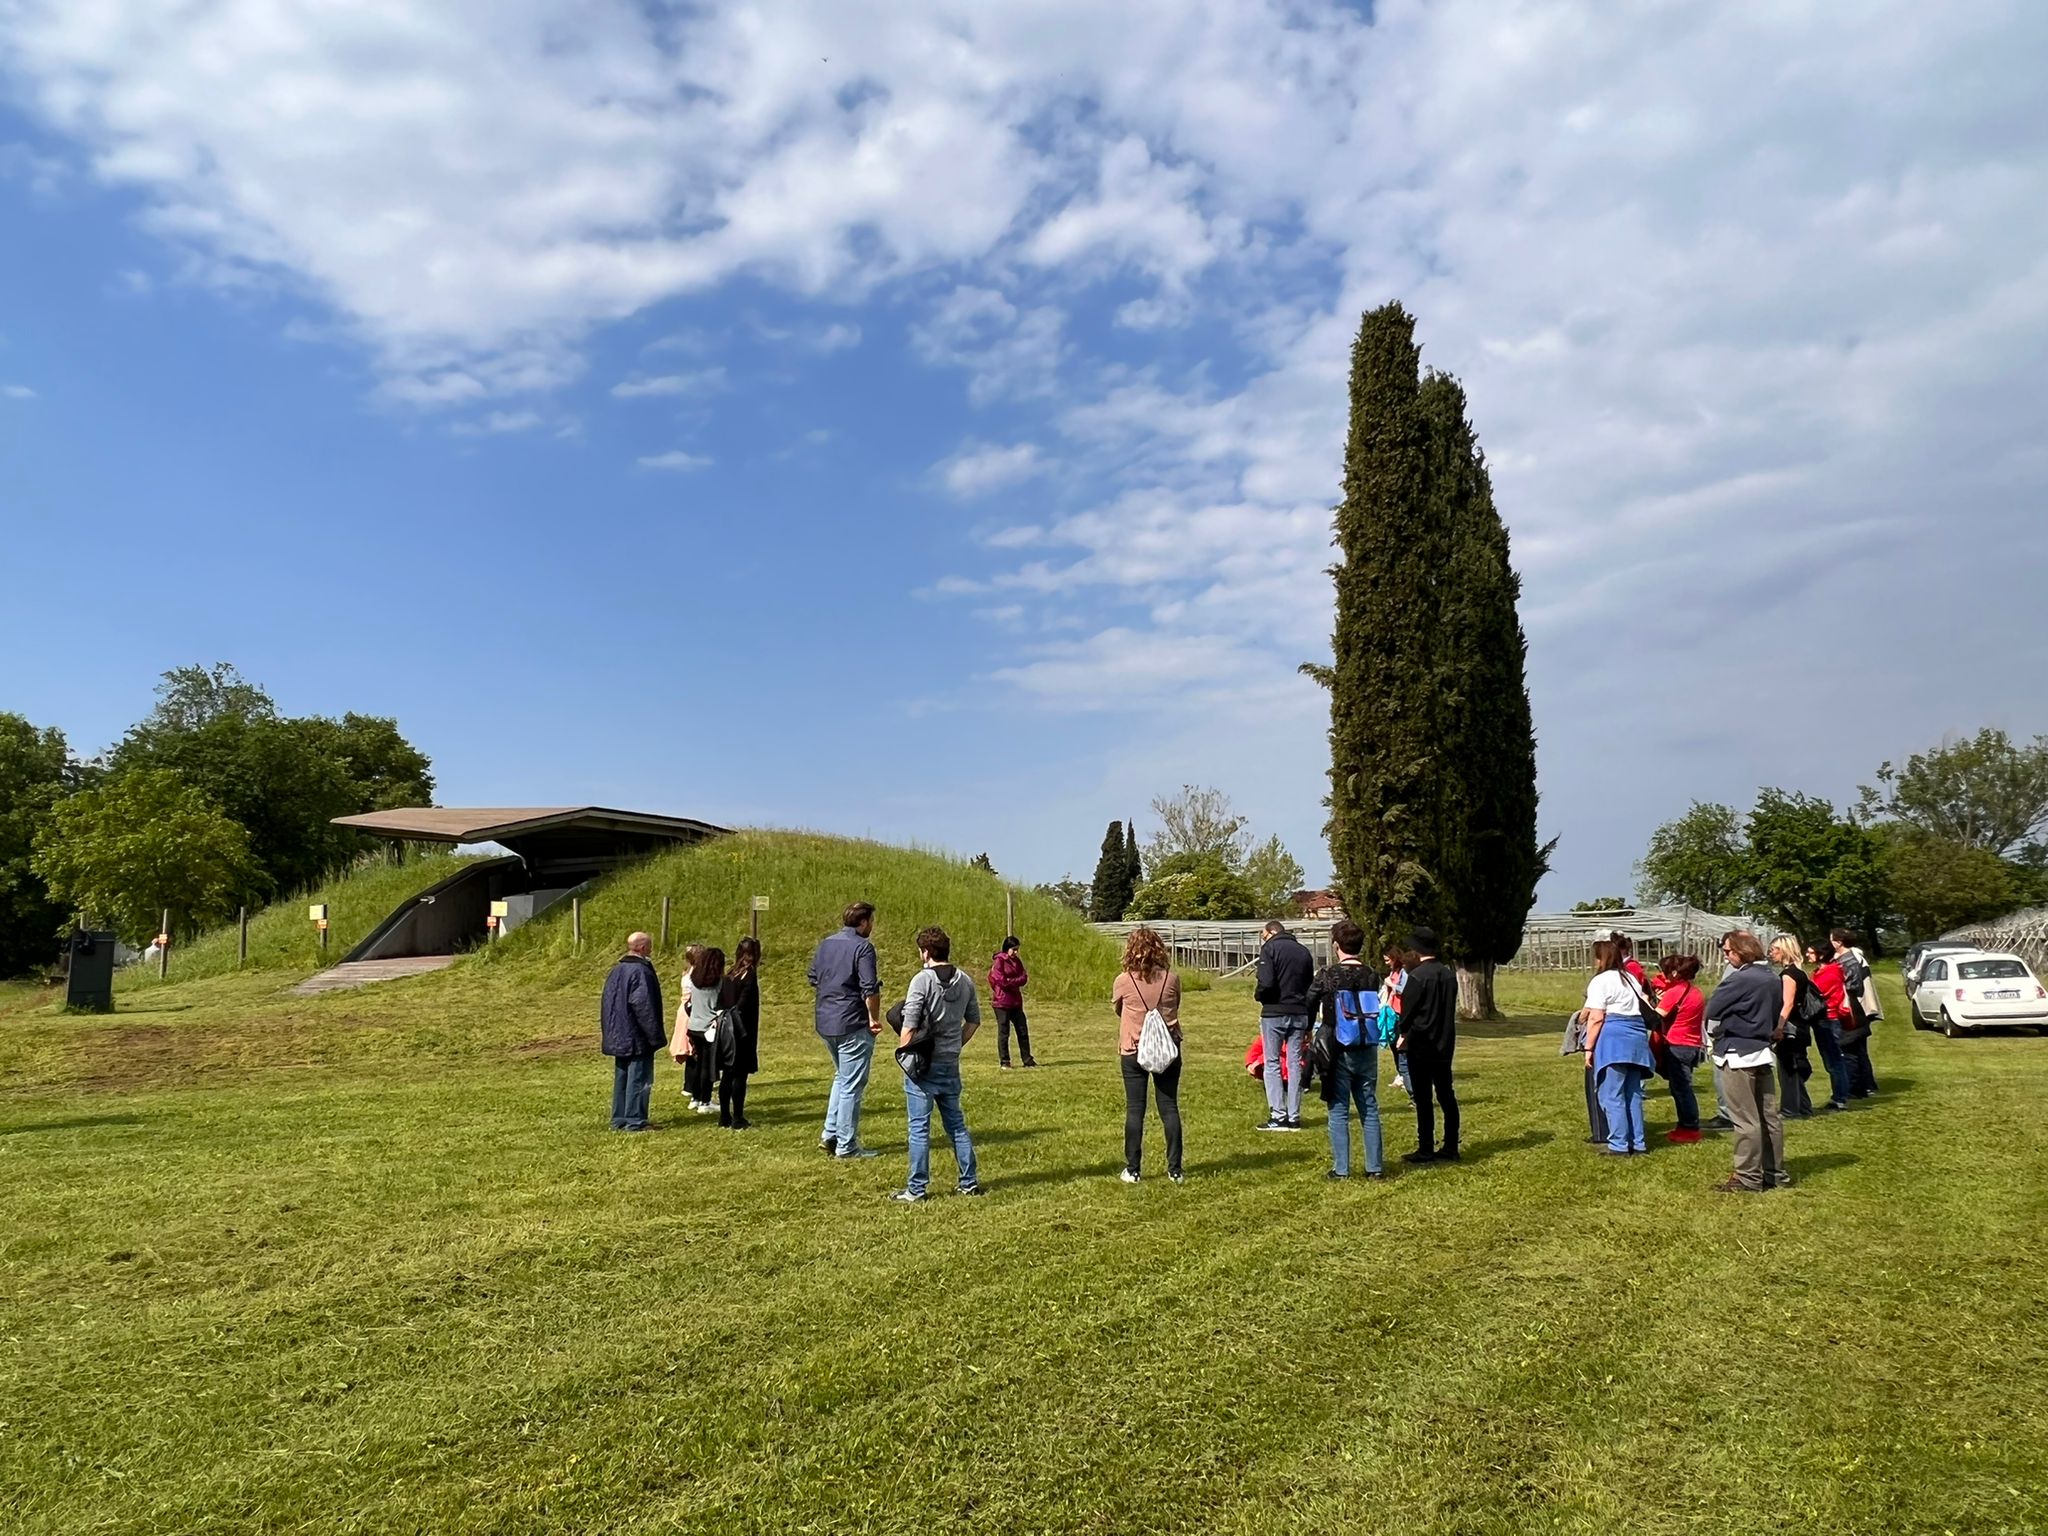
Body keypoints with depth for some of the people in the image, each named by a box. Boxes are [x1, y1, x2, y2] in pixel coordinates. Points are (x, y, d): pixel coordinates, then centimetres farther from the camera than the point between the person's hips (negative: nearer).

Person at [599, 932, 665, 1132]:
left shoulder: (616, 971, 10)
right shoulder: (641, 971, -18)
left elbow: (605, 1004, 16)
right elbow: (644, 1007, -20)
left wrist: (608, 1032, 22)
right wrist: (655, 1036, -14)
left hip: (618, 1038, 9)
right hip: (637, 1038, -9)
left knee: (621, 1078, 14)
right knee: (638, 1078, -3)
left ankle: (619, 1119, 18)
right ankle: (635, 1121, -3)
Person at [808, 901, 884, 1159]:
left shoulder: (826, 943, 10)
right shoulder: (862, 946, -14)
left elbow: (813, 978, 18)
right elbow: (870, 988, -19)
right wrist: (875, 1018, -10)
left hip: (825, 1023, 8)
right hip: (852, 1024, -8)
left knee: (841, 1077, 23)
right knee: (852, 1085, 0)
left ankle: (830, 1134, 21)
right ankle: (846, 1145, 5)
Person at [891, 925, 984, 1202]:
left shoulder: (922, 980, -14)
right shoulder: (965, 981, 5)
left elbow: (909, 1027, -17)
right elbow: (974, 1021, 14)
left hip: (923, 1064, -6)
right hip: (951, 1064, 6)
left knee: (919, 1128, 1)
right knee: (956, 1123, 16)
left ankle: (916, 1189, 5)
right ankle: (969, 1181, 20)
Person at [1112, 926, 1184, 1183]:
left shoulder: (1123, 981, -9)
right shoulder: (1171, 978, -5)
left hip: (1134, 1051, -2)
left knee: (1135, 1110, 5)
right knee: (1169, 1108, 7)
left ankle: (1132, 1169, 8)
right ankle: (1174, 1169, 10)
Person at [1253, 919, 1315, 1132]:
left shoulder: (1269, 948, -7)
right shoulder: (1303, 951, 12)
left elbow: (1266, 983, -19)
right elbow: (1311, 987, 15)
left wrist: (1258, 994, 1)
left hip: (1274, 1013, -5)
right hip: (1300, 1014, 5)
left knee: (1272, 1063, 3)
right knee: (1295, 1064, 9)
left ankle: (1278, 1115, -2)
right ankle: (1294, 1117, 10)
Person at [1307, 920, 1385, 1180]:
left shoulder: (1327, 975, -11)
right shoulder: (1372, 976, -2)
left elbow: (1308, 1007, -3)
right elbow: (1378, 1011, 7)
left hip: (1338, 1051, -3)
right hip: (1367, 1051, 3)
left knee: (1339, 1111, 5)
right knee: (1370, 1109, 12)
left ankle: (1341, 1169, 6)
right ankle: (1375, 1167, 15)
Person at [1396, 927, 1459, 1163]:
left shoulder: (1417, 976, -16)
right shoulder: (1448, 975, 5)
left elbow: (1407, 1010, -11)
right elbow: (1451, 1009, 12)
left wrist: (1403, 1034, 5)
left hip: (1421, 1046, -7)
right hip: (1444, 1045, 7)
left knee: (1423, 1099, -1)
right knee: (1446, 1095, 11)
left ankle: (1426, 1150, 3)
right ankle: (1450, 1148, 15)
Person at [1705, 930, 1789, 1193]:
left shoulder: (1740, 979, -18)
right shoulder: (1771, 979, 9)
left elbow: (1712, 1009, -12)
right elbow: (1775, 1016, 17)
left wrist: (1714, 1032, 7)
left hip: (1739, 1055, -9)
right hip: (1763, 1052, 9)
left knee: (1746, 1120, -4)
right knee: (1769, 1116, 12)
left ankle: (1748, 1178, -1)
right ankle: (1775, 1173, 19)